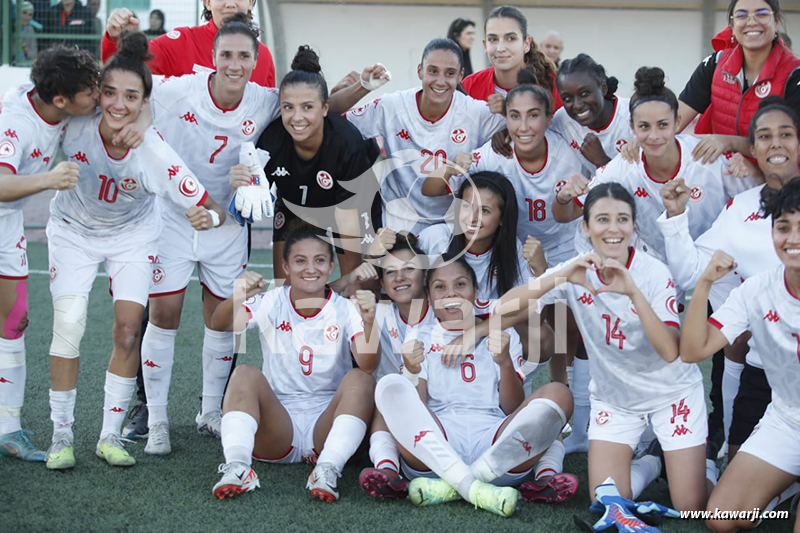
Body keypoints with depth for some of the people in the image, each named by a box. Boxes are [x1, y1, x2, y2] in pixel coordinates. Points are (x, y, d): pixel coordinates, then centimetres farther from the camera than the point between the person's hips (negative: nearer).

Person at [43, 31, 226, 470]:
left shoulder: (156, 154, -33)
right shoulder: (75, 124, -31)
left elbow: (210, 207, -27)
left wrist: (208, 217, -50)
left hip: (132, 235, 0)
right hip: (73, 231, 1)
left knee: (128, 330, -7)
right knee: (68, 326, -8)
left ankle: (110, 435, 9)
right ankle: (61, 435, 5)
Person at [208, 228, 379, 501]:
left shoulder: (345, 310, -1)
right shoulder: (271, 304, 1)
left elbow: (368, 365, -19)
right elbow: (220, 325, -18)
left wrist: (369, 322, -39)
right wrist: (236, 299, -42)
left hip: (327, 424, 0)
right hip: (278, 428, 0)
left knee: (361, 380, -24)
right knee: (245, 374, -23)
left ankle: (328, 470, -35)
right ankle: (237, 468, -36)